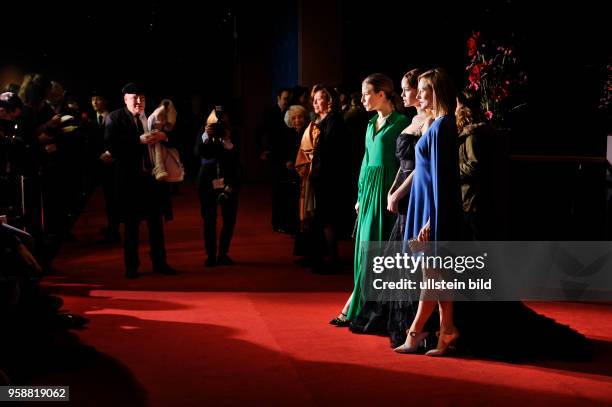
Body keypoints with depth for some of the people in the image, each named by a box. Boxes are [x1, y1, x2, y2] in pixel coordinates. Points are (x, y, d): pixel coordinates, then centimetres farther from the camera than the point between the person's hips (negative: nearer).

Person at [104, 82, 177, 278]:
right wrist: (139, 140, -23)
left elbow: (170, 142, 8)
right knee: (132, 224, 6)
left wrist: (163, 136, -15)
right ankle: (131, 266, 16)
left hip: (153, 176, 3)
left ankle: (159, 263, 20)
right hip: (130, 179, -3)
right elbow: (112, 145, -16)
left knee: (156, 222, 10)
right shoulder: (115, 118, -3)